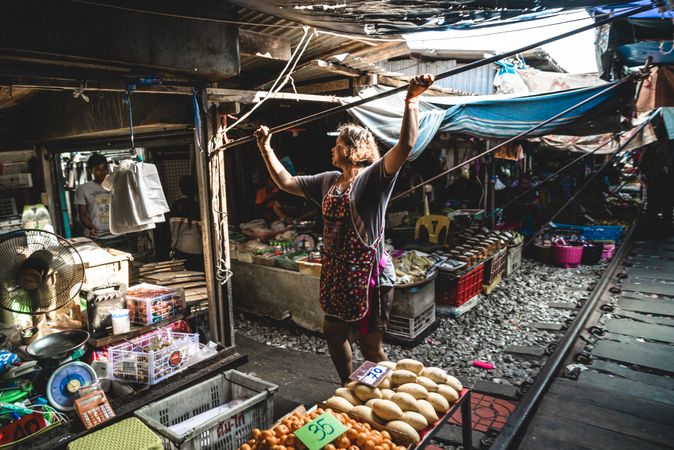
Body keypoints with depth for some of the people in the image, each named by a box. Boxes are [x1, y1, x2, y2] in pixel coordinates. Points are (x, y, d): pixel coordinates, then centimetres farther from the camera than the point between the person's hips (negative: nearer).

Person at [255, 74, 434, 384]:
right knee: (334, 334, 22)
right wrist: (266, 148, 17)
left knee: (370, 347, 3)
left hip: (369, 275, -8)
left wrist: (411, 101, -35)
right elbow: (286, 182, 17)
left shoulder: (374, 177, -11)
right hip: (336, 275, 8)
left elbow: (406, 144, -26)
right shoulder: (328, 181, 10)